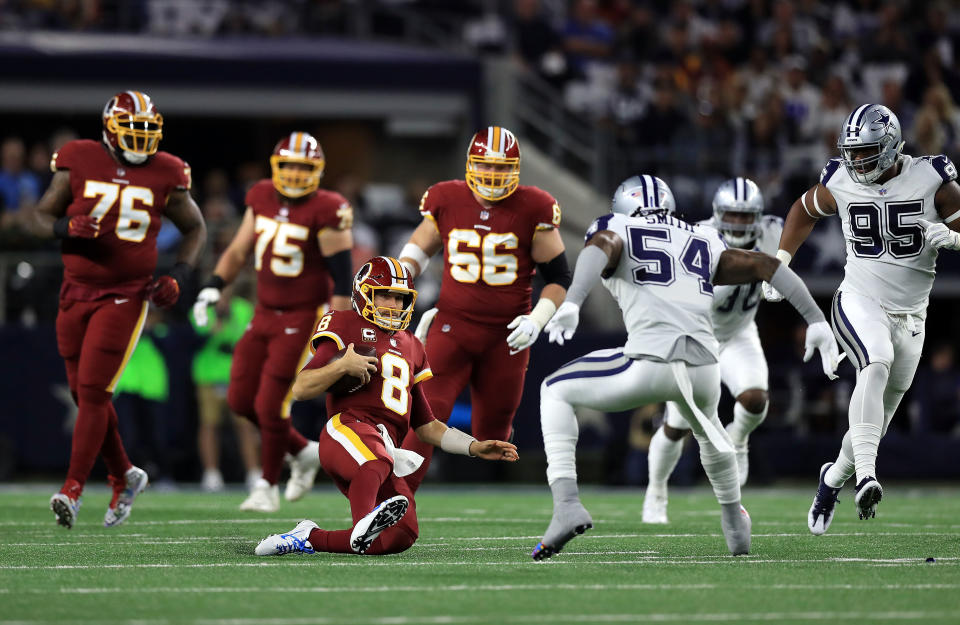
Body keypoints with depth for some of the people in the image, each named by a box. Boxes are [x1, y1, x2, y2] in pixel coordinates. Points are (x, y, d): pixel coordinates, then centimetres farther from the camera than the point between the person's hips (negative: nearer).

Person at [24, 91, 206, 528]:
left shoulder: (164, 174, 1)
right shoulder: (79, 163, -1)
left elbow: (195, 228, 15)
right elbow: (37, 218, 4)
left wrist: (178, 276, 0)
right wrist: (67, 227, -18)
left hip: (126, 296, -2)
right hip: (77, 292, 2)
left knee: (93, 392, -11)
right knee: (85, 393, 7)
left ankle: (73, 490, -9)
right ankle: (123, 476, 27)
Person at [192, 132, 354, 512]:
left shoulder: (325, 212, -16)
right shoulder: (262, 199, 3)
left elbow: (342, 278, -15)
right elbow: (239, 251, 14)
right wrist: (214, 286, 1)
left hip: (303, 317, -7)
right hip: (265, 315, 7)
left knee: (271, 405, -5)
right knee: (241, 400, 8)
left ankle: (268, 485, 14)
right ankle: (303, 452, 27)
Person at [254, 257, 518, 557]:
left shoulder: (410, 347, 30)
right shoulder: (347, 327, 10)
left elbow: (426, 425, 33)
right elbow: (300, 389, 2)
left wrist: (476, 448, 21)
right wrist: (342, 366, -13)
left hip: (386, 447, 7)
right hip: (347, 427, -7)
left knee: (401, 536, -14)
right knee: (377, 462, -42)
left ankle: (309, 538, -3)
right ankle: (365, 522, -70)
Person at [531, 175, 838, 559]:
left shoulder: (617, 231, 15)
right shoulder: (703, 243, 28)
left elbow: (600, 250, -9)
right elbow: (768, 266, 22)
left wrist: (572, 303, -26)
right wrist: (815, 320, 21)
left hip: (649, 365, -5)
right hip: (704, 369, 5)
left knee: (555, 393, 18)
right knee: (705, 425, 41)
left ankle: (567, 504, 0)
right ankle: (735, 524, 52)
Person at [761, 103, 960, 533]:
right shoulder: (840, 184, -3)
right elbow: (804, 211, 17)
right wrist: (779, 263, 10)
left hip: (910, 315, 1)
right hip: (859, 302, -1)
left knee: (878, 417, 8)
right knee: (876, 364, -33)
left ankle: (834, 477, 37)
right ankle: (866, 475, -44)